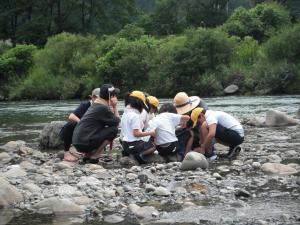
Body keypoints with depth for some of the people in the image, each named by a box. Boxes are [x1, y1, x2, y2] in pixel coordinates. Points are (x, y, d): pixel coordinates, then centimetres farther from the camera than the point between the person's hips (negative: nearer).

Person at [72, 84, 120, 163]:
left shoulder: (95, 105, 16)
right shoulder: (103, 108, -13)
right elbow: (117, 122, -7)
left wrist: (113, 107, 13)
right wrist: (115, 107, 2)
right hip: (84, 144, -9)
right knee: (114, 129, -8)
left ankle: (88, 154, 14)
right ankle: (94, 157, -6)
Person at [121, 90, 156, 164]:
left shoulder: (125, 114, 9)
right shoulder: (135, 115, -18)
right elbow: (136, 133, -22)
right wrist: (150, 133, -12)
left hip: (125, 144, 8)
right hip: (134, 144, -8)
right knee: (153, 146, 14)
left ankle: (127, 153, 7)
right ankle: (141, 154, -15)